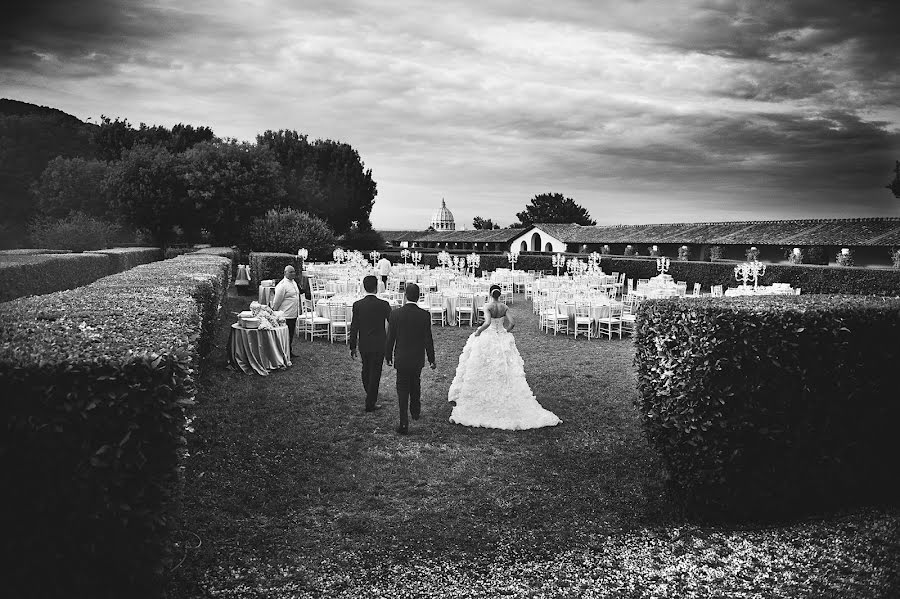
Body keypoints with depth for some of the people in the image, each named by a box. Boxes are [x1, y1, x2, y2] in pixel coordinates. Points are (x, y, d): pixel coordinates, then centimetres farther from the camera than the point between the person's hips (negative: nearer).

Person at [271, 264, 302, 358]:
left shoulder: (293, 283, 13)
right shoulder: (282, 285, -15)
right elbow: (277, 301, -12)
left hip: (294, 314, 9)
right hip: (286, 315, -9)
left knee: (291, 334, 15)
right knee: (286, 335, -4)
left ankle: (290, 351, 25)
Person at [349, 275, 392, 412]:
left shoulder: (357, 305, -8)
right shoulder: (383, 305, -14)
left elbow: (354, 327, -5)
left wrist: (352, 347, 3)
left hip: (363, 345, 3)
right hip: (379, 345, -3)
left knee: (366, 370, 21)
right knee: (375, 373, 5)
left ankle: (370, 396, 38)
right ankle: (370, 403, 10)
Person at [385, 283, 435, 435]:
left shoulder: (395, 314, -12)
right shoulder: (424, 315, -12)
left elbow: (390, 338, -6)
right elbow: (428, 340, -7)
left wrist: (388, 356, 8)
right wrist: (432, 359, 4)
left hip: (401, 359, -1)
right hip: (418, 359, 1)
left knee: (402, 390, 5)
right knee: (415, 385, 24)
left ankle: (404, 423, -2)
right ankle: (415, 412, 43)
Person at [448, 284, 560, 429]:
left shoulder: (488, 306, -13)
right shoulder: (504, 307, 1)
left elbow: (487, 323, -26)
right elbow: (512, 323, -2)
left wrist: (477, 332, -12)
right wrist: (504, 333, 13)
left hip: (487, 340, -4)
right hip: (502, 340, 4)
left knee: (484, 375, 0)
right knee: (504, 375, 9)